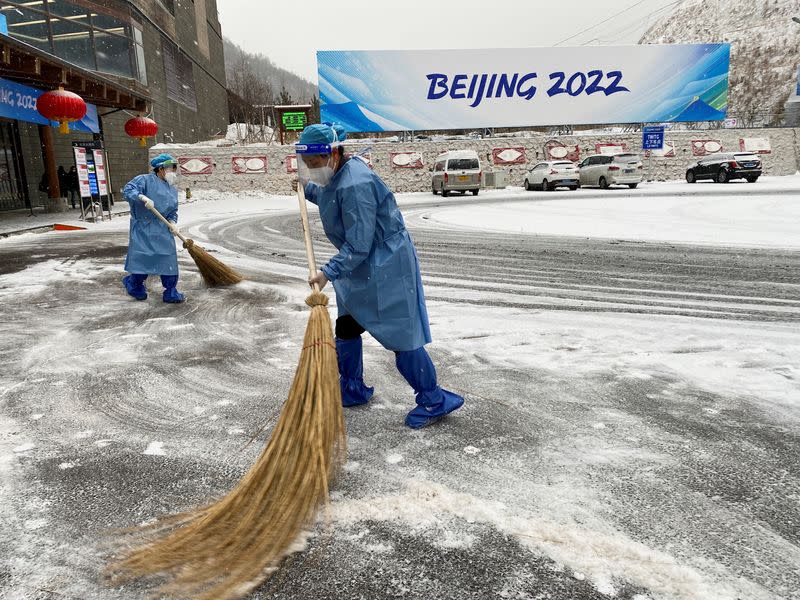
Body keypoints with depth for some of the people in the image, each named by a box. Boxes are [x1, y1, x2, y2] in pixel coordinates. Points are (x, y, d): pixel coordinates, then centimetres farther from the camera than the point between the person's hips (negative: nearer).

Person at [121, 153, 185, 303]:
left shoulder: (173, 190, 15)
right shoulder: (145, 180, -5)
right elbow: (128, 190, -16)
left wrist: (172, 222, -1)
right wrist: (143, 197, -31)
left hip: (163, 229, 6)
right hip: (143, 227, -6)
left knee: (169, 259, 2)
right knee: (142, 258, -4)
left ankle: (170, 292, 9)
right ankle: (134, 284, 22)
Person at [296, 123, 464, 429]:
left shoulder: (354, 186, -26)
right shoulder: (334, 176, 6)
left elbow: (358, 246, -26)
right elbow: (329, 201, 29)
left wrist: (328, 272, -24)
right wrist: (307, 188, 17)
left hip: (386, 267, -10)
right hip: (361, 268, 10)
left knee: (401, 336, -3)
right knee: (345, 329, 17)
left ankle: (434, 401, 12)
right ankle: (353, 390, 35)